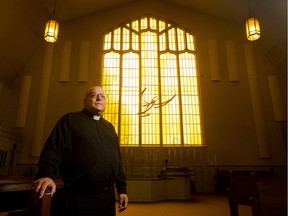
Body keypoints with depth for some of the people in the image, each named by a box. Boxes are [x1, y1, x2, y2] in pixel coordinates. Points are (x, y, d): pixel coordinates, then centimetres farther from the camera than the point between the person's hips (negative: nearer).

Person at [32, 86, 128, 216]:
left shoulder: (109, 127, 18)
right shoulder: (70, 120, 3)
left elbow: (117, 160, 16)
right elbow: (53, 149, -9)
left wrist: (122, 188, 11)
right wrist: (46, 175, -26)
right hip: (78, 198, -5)